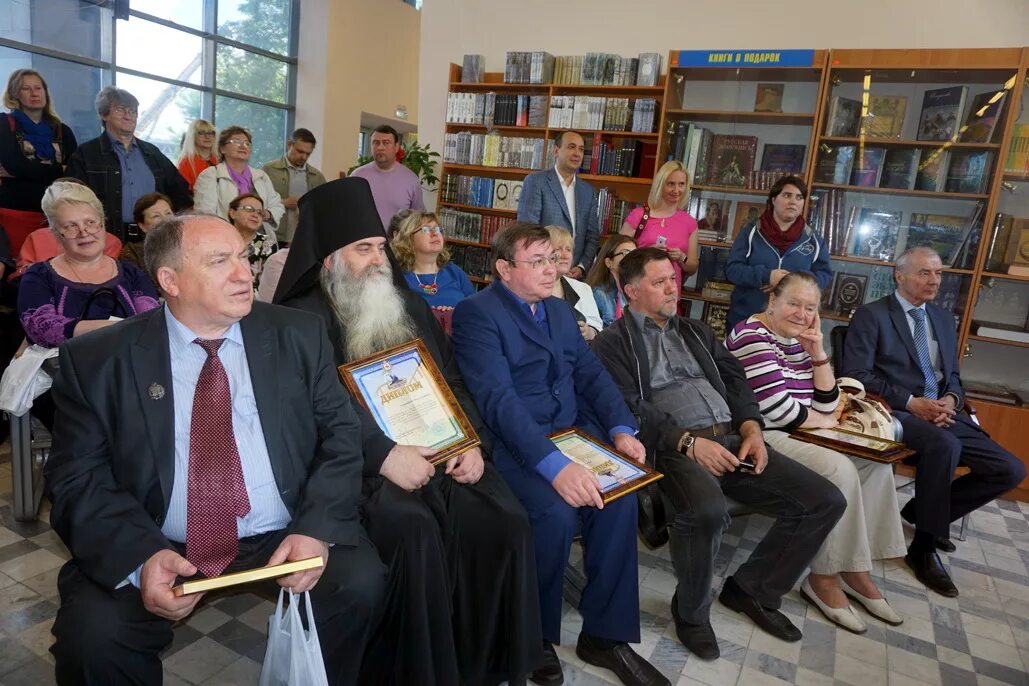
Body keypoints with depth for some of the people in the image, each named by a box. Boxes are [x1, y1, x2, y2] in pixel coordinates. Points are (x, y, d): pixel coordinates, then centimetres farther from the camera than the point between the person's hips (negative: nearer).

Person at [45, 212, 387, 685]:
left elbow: (342, 435, 0)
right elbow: (78, 478, -2)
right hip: (159, 550, 0)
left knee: (360, 583, -23)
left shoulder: (299, 336, 2)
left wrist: (317, 528, -16)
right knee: (93, 633, -25)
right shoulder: (97, 360, 0)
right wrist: (141, 555, -20)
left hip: (282, 539, 1)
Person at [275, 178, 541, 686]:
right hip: (358, 464, -4)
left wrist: (472, 441, -1)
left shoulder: (410, 305, 19)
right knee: (413, 529, -31)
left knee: (505, 520, -17)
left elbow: (452, 381, 16)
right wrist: (383, 454, -22)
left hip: (439, 450, 5)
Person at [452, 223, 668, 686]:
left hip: (573, 434, 6)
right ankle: (535, 635, 0)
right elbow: (497, 399, -22)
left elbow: (592, 374, 11)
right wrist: (553, 464, -32)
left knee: (620, 499, -18)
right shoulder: (477, 313, -10)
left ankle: (605, 634, 0)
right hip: (514, 445, -6)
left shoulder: (560, 311, 16)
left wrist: (621, 429, -8)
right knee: (558, 512, -29)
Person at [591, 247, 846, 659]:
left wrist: (751, 428, 0)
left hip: (733, 439, 7)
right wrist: (688, 442, -19)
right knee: (708, 510, -38)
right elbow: (629, 407, -10)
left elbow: (734, 381, 19)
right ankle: (691, 611, -6)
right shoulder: (613, 343, 3)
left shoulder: (696, 331, 25)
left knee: (826, 501, -4)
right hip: (675, 448, -7)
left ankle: (752, 589, 14)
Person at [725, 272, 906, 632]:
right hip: (763, 438, -9)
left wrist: (818, 353, 0)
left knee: (876, 462, -1)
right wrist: (822, 421, -4)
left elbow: (826, 405, 10)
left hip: (796, 433, 10)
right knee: (840, 470, -24)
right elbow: (776, 407, -21)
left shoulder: (798, 340, 13)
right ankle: (824, 578, -8)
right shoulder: (752, 336, -13)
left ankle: (856, 567, 5)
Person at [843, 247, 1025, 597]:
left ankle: (923, 511, 13)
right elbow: (857, 373, -12)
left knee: (1011, 470, -6)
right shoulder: (871, 315, -4)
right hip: (895, 412, -7)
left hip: (942, 412, 7)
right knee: (945, 445, -35)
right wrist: (911, 402, -18)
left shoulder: (943, 318, 18)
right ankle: (924, 548, -16)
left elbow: (953, 375, 19)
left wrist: (950, 400, -6)